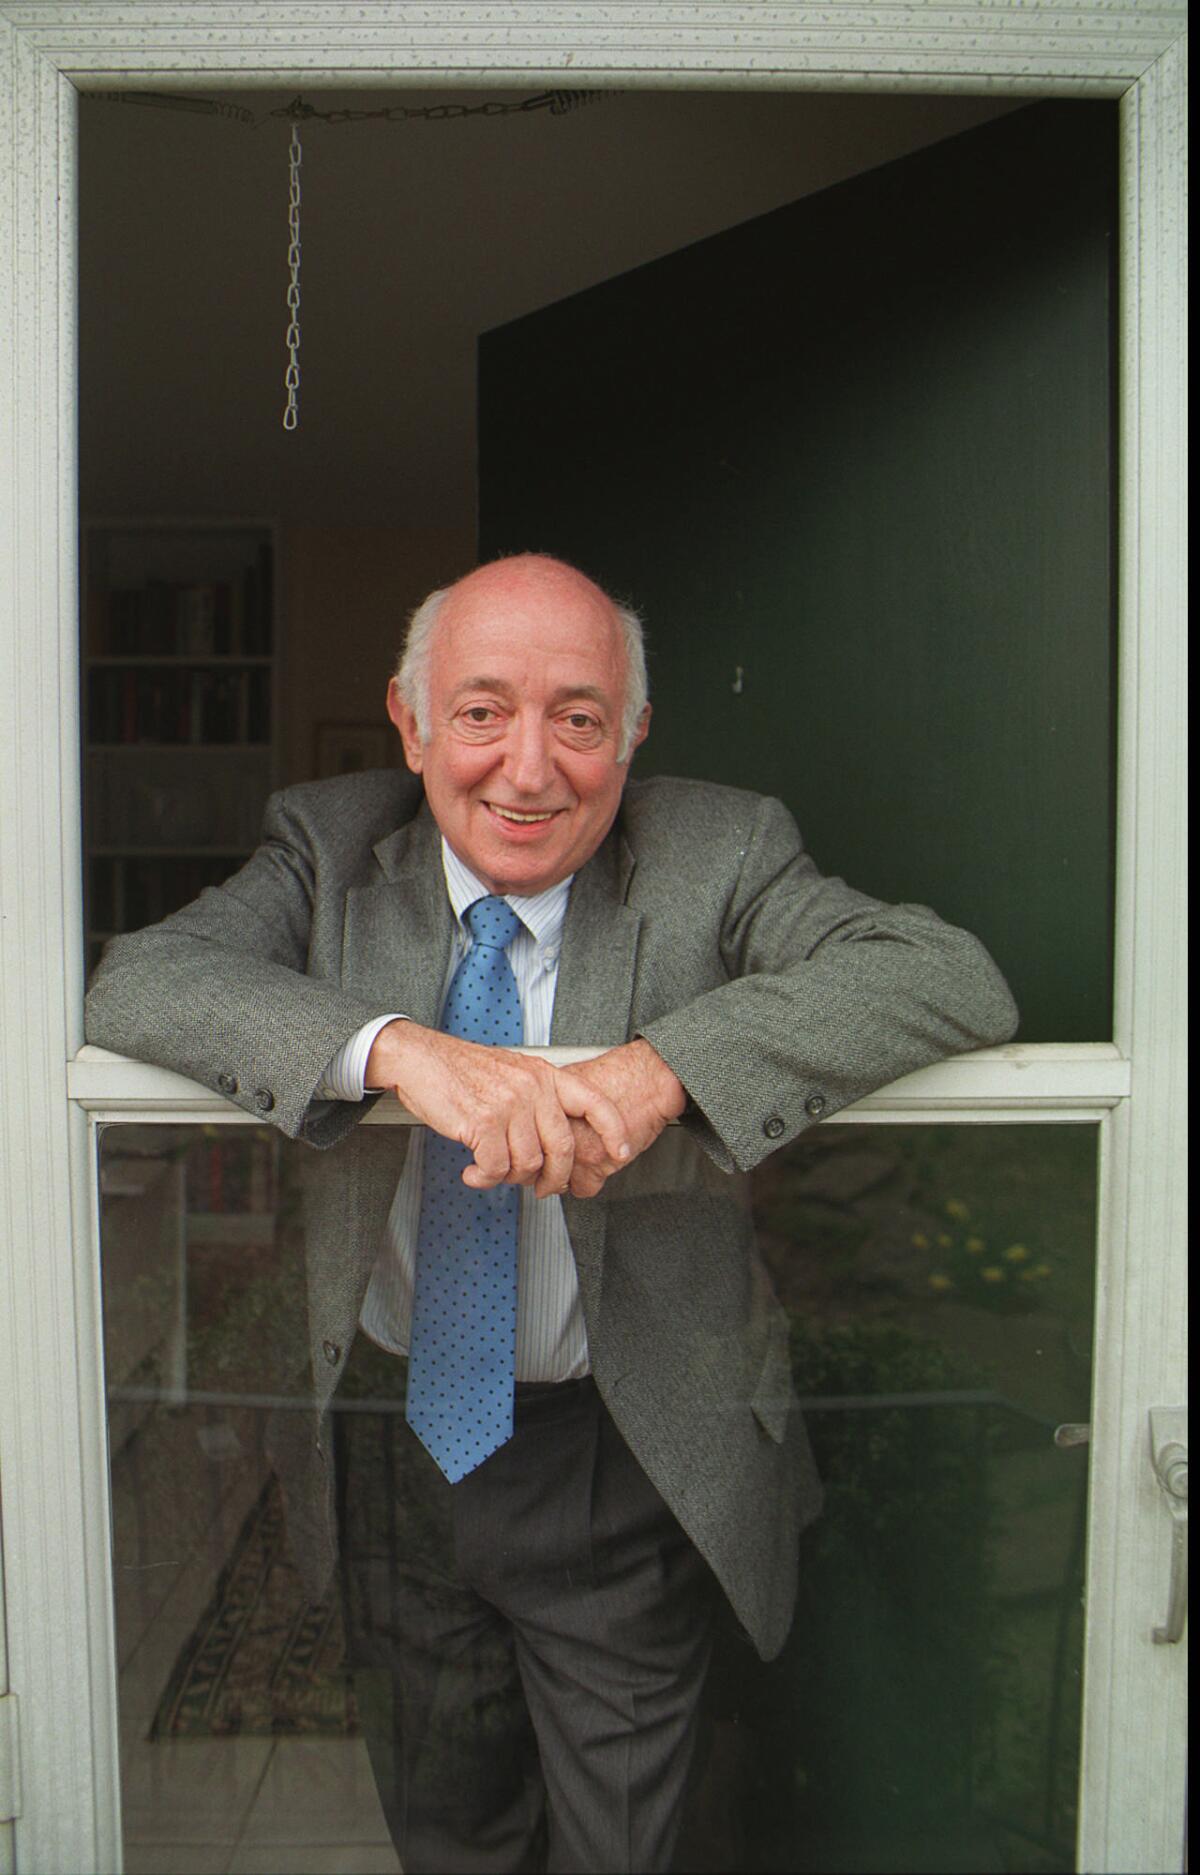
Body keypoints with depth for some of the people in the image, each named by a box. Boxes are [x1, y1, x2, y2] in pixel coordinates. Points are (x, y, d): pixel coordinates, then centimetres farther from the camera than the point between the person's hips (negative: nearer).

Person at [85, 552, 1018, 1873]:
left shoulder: (719, 858, -14)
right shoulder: (333, 849, -9)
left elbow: (953, 977, -26)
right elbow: (135, 982, -21)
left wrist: (667, 1062, -39)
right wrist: (398, 1047, -38)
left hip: (631, 1457, -2)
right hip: (394, 1432, 3)